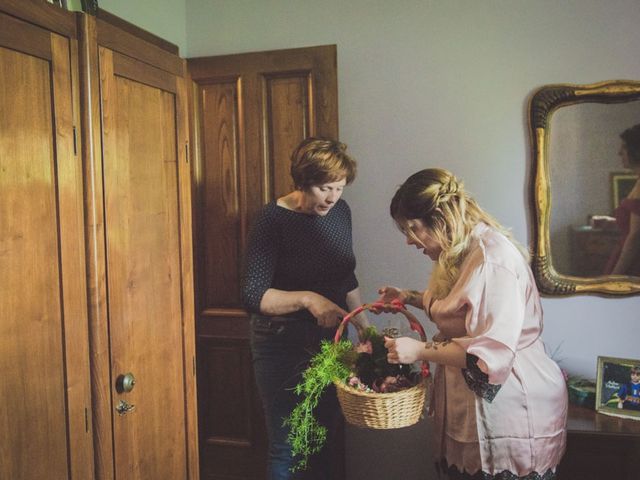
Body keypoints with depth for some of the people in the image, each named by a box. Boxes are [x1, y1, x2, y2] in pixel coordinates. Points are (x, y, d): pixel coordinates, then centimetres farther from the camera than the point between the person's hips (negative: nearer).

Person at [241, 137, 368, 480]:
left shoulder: (340, 211, 1)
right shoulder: (274, 218, -16)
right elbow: (253, 295, -19)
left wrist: (364, 327, 10)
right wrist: (307, 299, -30)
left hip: (328, 338, 6)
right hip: (282, 345, -5)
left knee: (327, 438, 17)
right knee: (287, 449, 6)